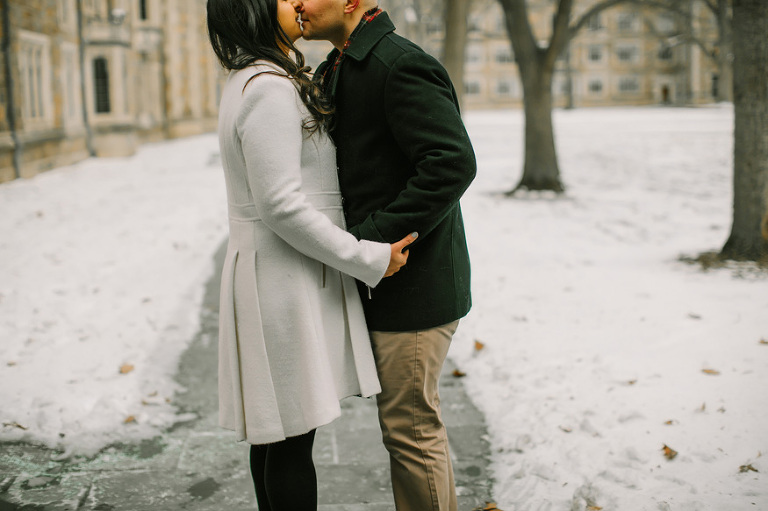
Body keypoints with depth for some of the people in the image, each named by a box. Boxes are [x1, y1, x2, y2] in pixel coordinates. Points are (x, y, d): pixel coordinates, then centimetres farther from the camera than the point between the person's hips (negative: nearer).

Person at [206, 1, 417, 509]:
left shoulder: (249, 83, 15)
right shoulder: (270, 90, -18)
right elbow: (282, 206, -23)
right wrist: (370, 260, -17)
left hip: (275, 272, 10)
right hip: (288, 275, -10)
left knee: (278, 433, 18)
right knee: (292, 437, 0)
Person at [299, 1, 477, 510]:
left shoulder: (402, 65, -18)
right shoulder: (333, 71, 13)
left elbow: (453, 164, -26)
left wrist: (371, 238, -23)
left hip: (415, 286, -10)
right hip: (382, 283, 10)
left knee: (411, 427, 1)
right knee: (412, 420, 21)